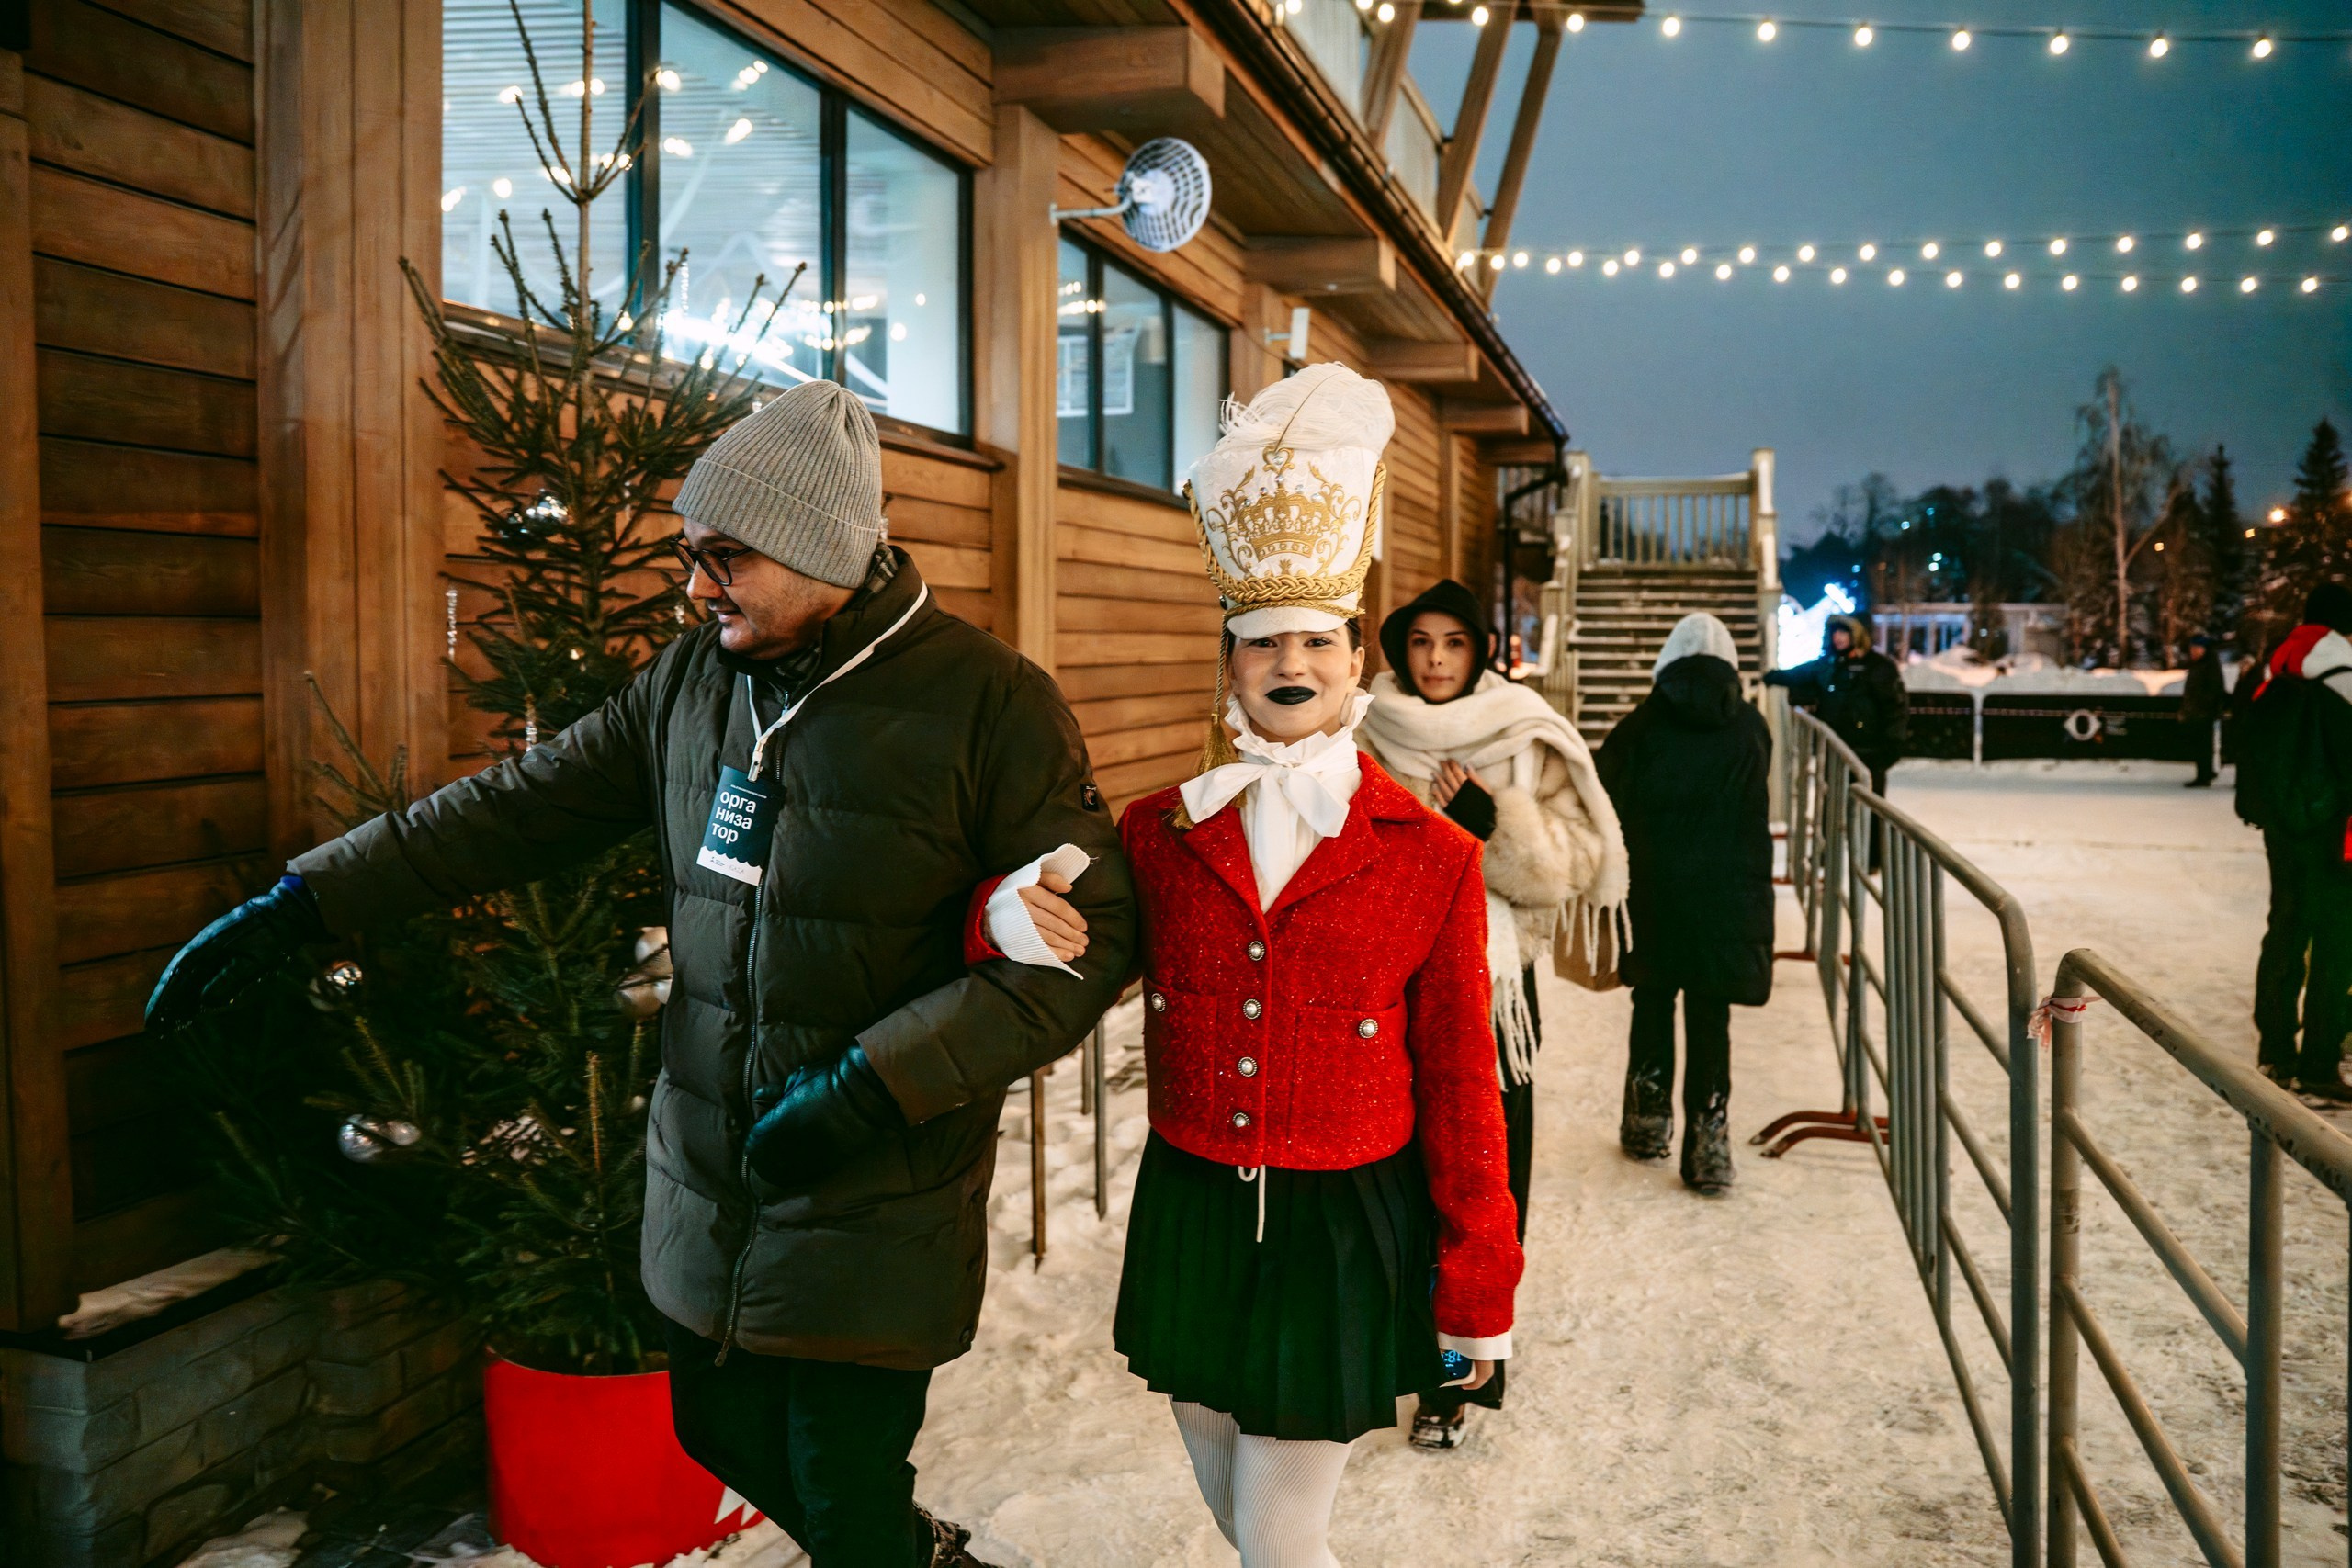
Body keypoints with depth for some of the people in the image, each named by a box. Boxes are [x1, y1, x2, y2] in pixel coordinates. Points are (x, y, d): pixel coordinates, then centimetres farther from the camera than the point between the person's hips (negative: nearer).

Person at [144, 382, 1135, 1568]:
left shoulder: (989, 703, -15)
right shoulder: (690, 682, 3)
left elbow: (1084, 945, -16)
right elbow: (522, 805, 8)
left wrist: (872, 1082, -21)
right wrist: (300, 905, 2)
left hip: (879, 1204, -6)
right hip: (706, 1189, 6)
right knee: (725, 1436, 20)